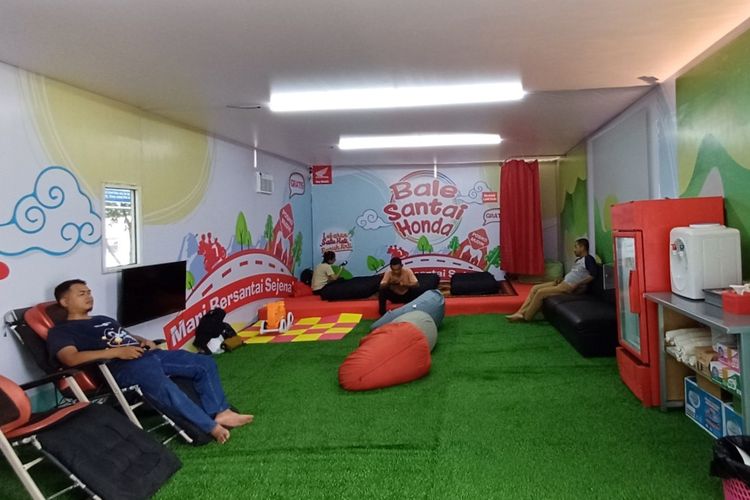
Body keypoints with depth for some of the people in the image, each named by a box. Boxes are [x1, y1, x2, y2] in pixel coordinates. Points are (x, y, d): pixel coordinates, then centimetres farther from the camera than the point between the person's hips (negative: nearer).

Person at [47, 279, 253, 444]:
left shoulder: (103, 319, 31)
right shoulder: (61, 331, 5)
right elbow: (71, 359, -14)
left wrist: (144, 341, 10)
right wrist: (116, 352, -20)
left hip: (149, 354, 9)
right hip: (123, 366, -9)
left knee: (205, 363, -1)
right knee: (165, 388, -36)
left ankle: (221, 412, -5)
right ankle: (211, 427, -24)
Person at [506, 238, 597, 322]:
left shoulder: (588, 259, -10)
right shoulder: (578, 259, 20)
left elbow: (593, 275, -22)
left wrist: (577, 285, -19)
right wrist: (561, 279, 9)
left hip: (569, 286, -10)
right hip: (563, 282, 10)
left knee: (540, 292, -20)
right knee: (535, 288, 0)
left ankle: (526, 317, -10)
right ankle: (519, 313, -7)